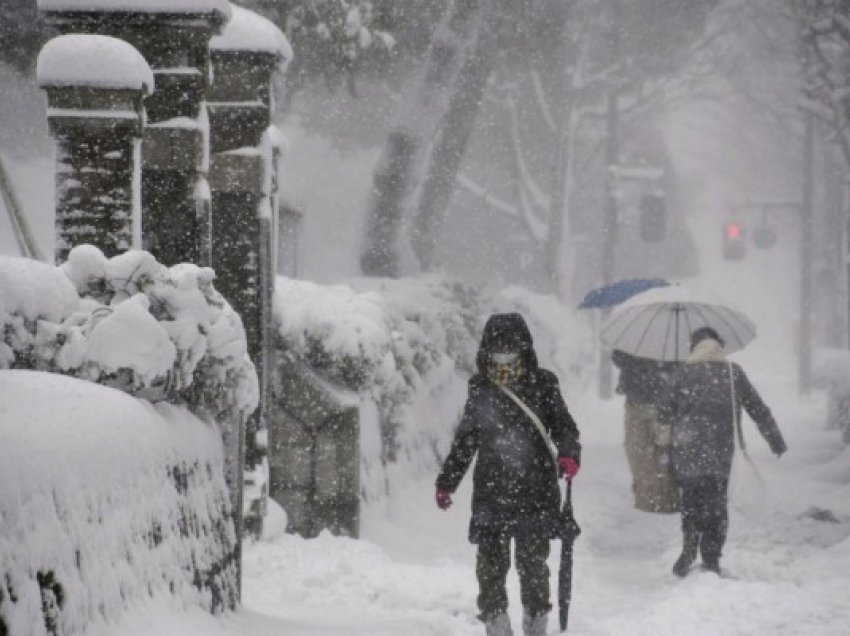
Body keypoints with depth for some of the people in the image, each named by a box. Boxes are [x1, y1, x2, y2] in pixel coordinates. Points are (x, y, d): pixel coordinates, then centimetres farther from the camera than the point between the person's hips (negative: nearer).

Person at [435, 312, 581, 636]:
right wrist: (446, 482, 20)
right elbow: (464, 440, 18)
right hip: (490, 494, 2)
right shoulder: (481, 390, 10)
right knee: (491, 563, -2)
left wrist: (569, 454, -19)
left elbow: (563, 425, 2)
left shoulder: (542, 385, 3)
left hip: (535, 491, -2)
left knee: (533, 562, 3)